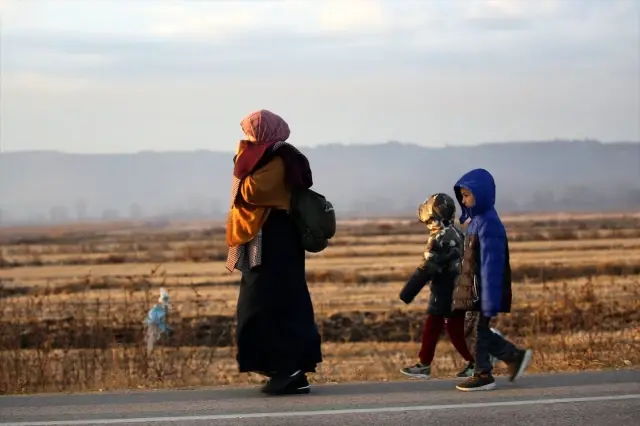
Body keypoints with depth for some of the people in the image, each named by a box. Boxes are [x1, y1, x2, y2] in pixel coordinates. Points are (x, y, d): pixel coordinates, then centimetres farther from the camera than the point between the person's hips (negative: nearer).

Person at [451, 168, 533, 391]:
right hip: (474, 289, 9)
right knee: (478, 330, 12)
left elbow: (491, 265, -21)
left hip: (484, 291, -9)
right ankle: (515, 356, 21)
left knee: (480, 330, 1)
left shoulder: (488, 223, -18)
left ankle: (483, 375, 13)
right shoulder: (476, 221, 11)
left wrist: (490, 303, -22)